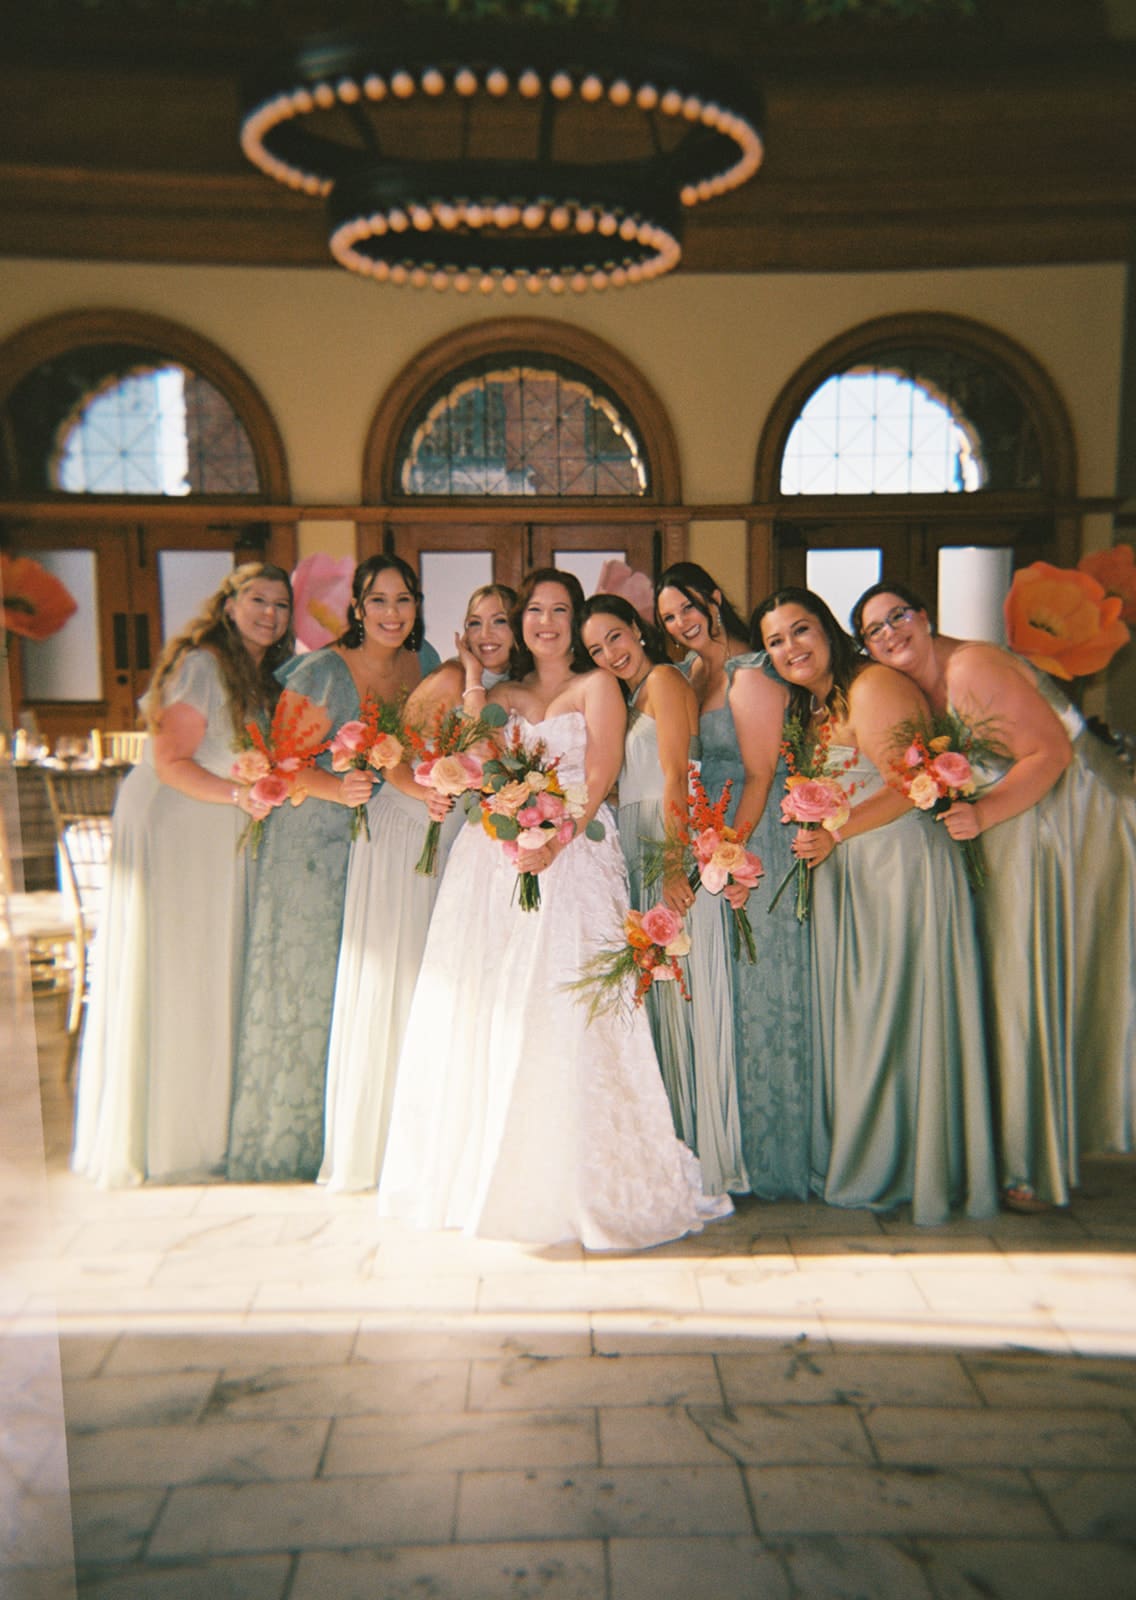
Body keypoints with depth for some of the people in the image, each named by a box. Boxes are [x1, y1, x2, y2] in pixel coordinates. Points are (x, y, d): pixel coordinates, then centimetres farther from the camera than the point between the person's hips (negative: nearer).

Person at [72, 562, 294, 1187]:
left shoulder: (266, 676, 14)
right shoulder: (201, 664, -12)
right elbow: (170, 763, -16)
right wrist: (237, 794, -26)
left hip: (222, 843, 8)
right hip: (173, 832, -8)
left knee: (214, 981, 9)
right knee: (168, 980, -2)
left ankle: (202, 1128, 19)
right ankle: (156, 1139, 9)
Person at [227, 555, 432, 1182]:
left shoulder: (420, 666, 7)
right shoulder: (321, 670, -10)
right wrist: (338, 789, -27)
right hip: (312, 842, -5)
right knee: (304, 979, 2)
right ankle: (287, 1139, 18)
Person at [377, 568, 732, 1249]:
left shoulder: (596, 685, 8)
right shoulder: (502, 695, 21)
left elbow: (599, 777, -5)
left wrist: (556, 839, -19)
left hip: (572, 855, -4)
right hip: (496, 858, 4)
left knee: (561, 1011, -9)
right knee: (484, 1009, 1)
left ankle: (567, 1183, 1)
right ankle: (481, 1173, 13)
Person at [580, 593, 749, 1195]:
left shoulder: (663, 679, -3)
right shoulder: (626, 700, 23)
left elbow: (675, 778, -15)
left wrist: (674, 861, -22)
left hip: (671, 852, -9)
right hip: (638, 859, 9)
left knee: (683, 998, -7)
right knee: (655, 999, 9)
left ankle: (705, 1155, 0)